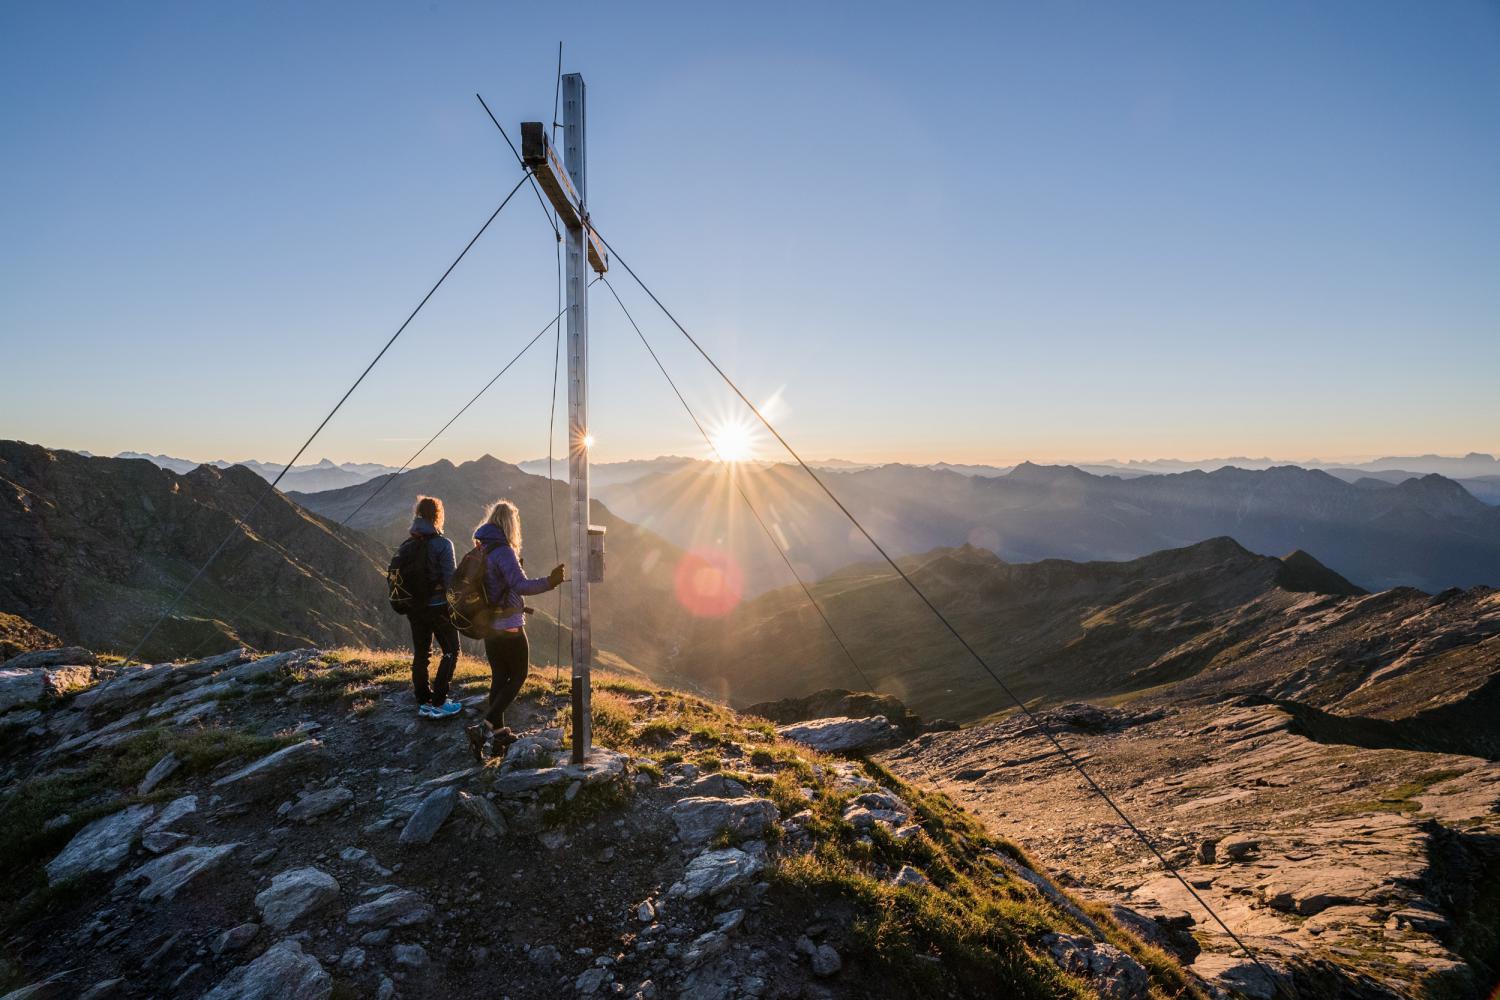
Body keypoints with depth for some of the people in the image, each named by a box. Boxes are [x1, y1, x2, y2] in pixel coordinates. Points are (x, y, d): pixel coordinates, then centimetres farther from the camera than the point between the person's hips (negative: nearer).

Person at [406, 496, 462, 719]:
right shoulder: (442, 544, -15)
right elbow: (450, 579, -16)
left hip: (415, 607, 6)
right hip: (438, 606, -6)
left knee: (421, 653, 14)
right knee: (451, 651, 7)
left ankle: (423, 702, 20)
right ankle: (438, 703, 1)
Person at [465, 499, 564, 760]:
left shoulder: (480, 550, 8)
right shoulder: (503, 550, -18)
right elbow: (521, 585, -30)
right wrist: (549, 582, -40)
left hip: (488, 626, 8)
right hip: (509, 627, -8)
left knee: (499, 677, 15)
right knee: (518, 677, 4)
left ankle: (497, 733, 21)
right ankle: (484, 726, -6)